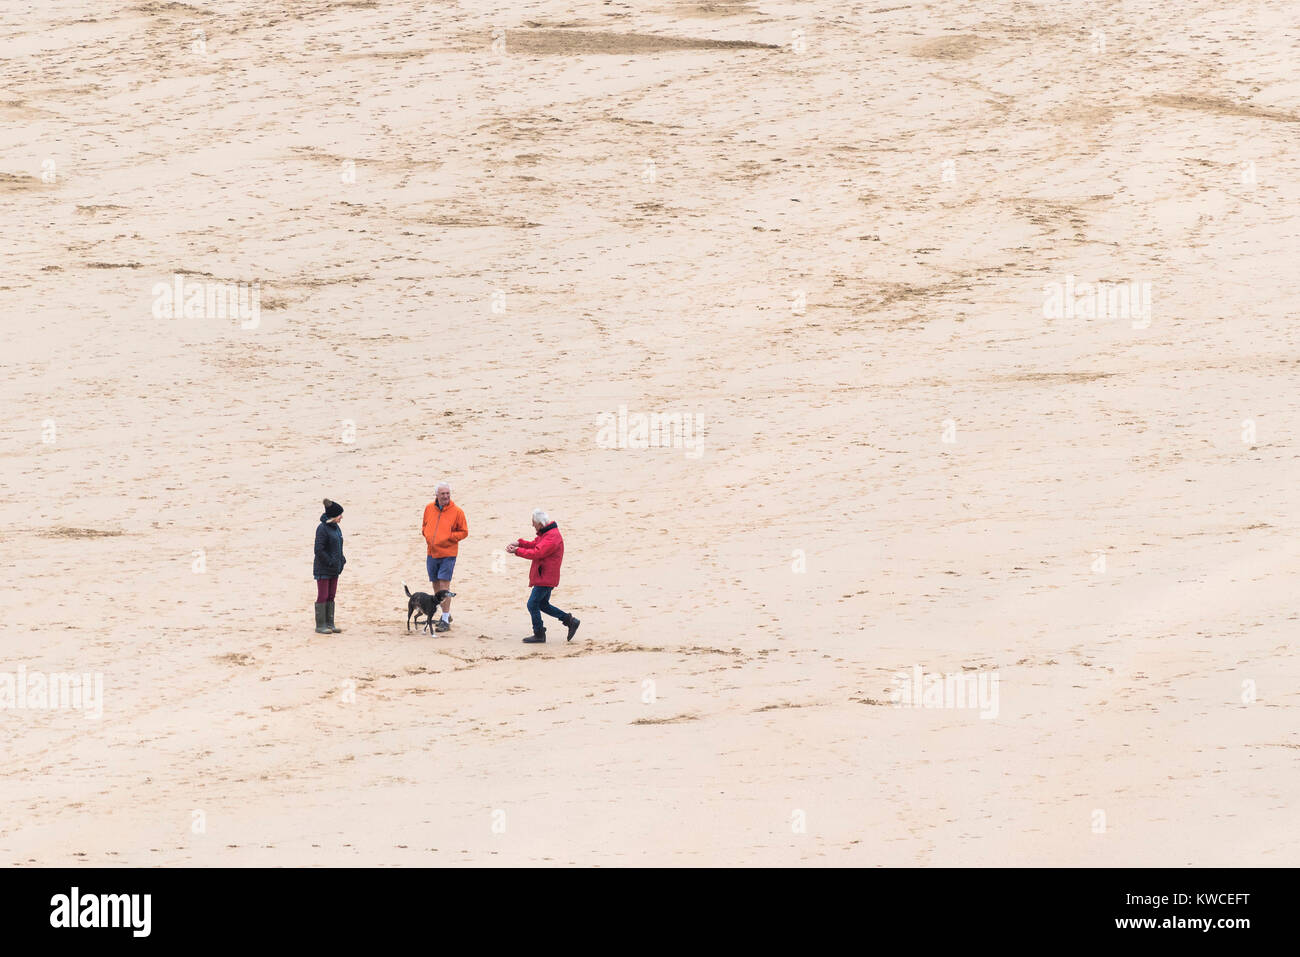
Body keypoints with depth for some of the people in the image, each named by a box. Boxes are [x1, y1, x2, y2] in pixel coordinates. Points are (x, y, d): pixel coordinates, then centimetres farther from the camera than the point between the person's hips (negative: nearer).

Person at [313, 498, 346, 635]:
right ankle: (320, 625, 3)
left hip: (334, 569, 9)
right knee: (322, 597, -3)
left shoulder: (336, 528, 11)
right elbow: (319, 550, -20)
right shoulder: (322, 529, -17)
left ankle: (329, 624, 18)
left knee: (331, 596, 12)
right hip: (323, 569, -9)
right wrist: (330, 562, -20)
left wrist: (341, 559, 7)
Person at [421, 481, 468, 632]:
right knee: (436, 585, 12)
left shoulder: (456, 511, -7)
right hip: (432, 553, 5)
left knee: (444, 585, -12)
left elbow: (463, 532, -1)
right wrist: (427, 534, -1)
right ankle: (446, 613, 29)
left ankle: (445, 620, -9)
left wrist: (448, 537, -14)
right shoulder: (429, 508, 5)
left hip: (448, 553, -5)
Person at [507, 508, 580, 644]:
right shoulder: (545, 533, 13)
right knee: (543, 605, 18)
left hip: (545, 578, -11)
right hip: (545, 577, 11)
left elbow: (536, 553, -27)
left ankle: (539, 635, 5)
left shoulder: (552, 537, -22)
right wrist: (519, 543, 2)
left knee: (533, 604, -5)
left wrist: (517, 551, -21)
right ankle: (570, 621, 20)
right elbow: (535, 544, 19)